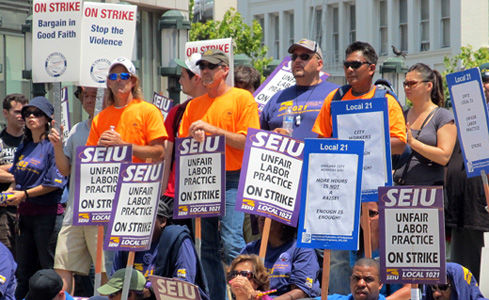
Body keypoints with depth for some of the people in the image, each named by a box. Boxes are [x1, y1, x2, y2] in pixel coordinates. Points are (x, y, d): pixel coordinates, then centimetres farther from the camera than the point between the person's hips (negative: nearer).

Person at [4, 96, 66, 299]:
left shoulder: (52, 146, -8)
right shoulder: (23, 147, 15)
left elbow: (55, 183, -13)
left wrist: (25, 194, -14)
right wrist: (10, 192, 2)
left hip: (47, 212, -7)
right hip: (25, 213, 7)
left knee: (48, 269, -2)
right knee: (24, 269, 12)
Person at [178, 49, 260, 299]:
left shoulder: (242, 98, 1)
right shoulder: (194, 105, 16)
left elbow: (247, 142, -8)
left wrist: (213, 129, -13)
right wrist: (193, 138, -6)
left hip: (232, 178, -5)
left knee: (231, 243, -15)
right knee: (207, 247, 3)